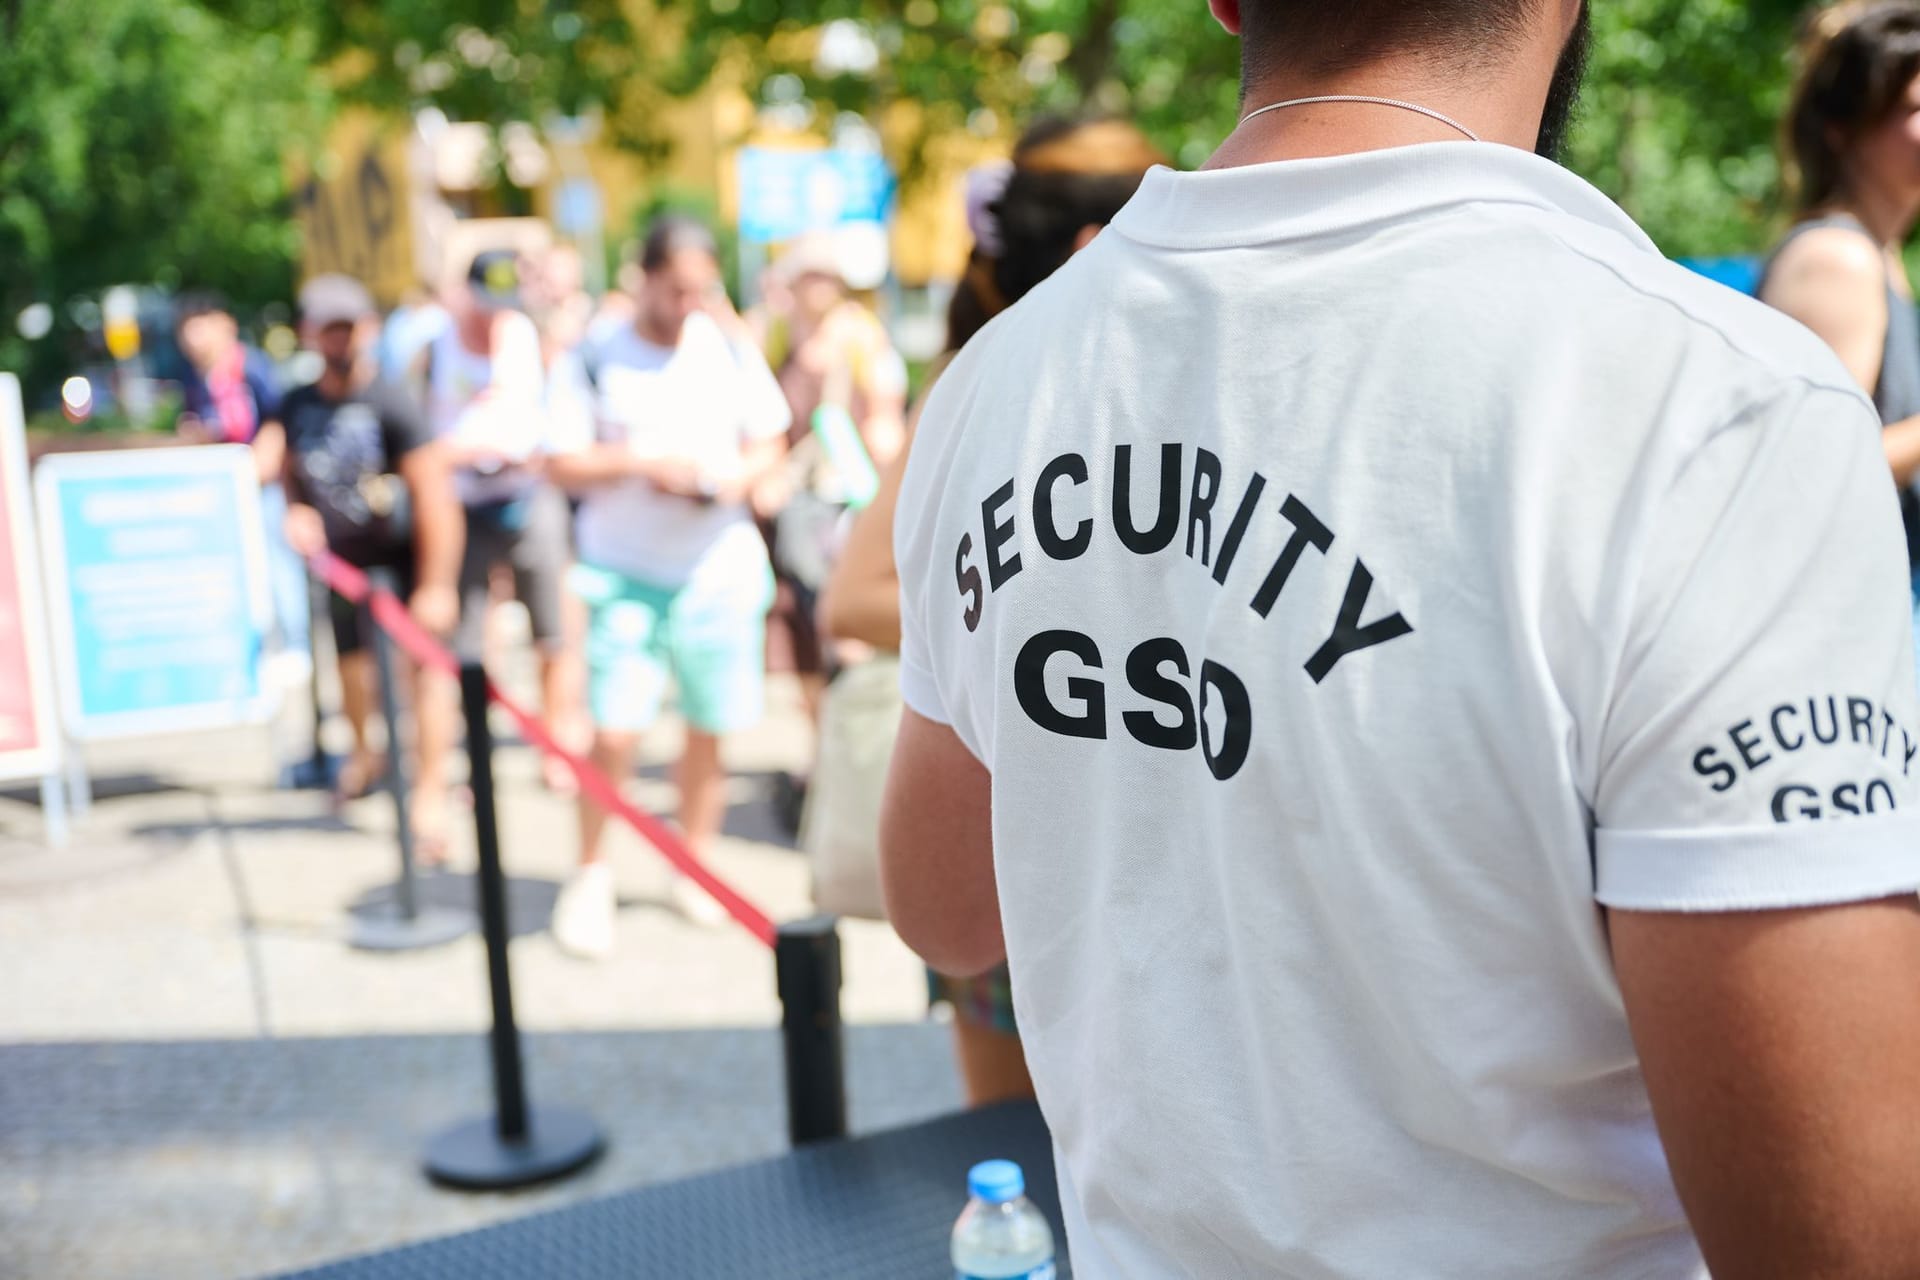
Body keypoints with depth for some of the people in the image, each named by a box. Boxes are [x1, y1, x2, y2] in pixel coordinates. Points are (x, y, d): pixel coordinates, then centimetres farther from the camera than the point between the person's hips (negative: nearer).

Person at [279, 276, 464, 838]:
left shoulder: (390, 402, -19)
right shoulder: (299, 404, -1)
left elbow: (433, 493, -21)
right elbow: (293, 471, 17)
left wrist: (435, 584, -23)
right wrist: (297, 511, -8)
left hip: (405, 554, -5)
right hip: (344, 557, 5)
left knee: (424, 664, -11)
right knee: (352, 661, 15)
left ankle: (429, 794, -6)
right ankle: (364, 753, 42)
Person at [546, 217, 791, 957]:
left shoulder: (729, 347, 6)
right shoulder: (599, 356, -2)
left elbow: (769, 442, 10)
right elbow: (563, 466, -3)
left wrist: (739, 477, -10)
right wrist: (641, 464, -17)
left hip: (720, 567, 3)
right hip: (627, 570, -2)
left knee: (709, 729, 7)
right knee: (614, 731, -9)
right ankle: (592, 876, 11)